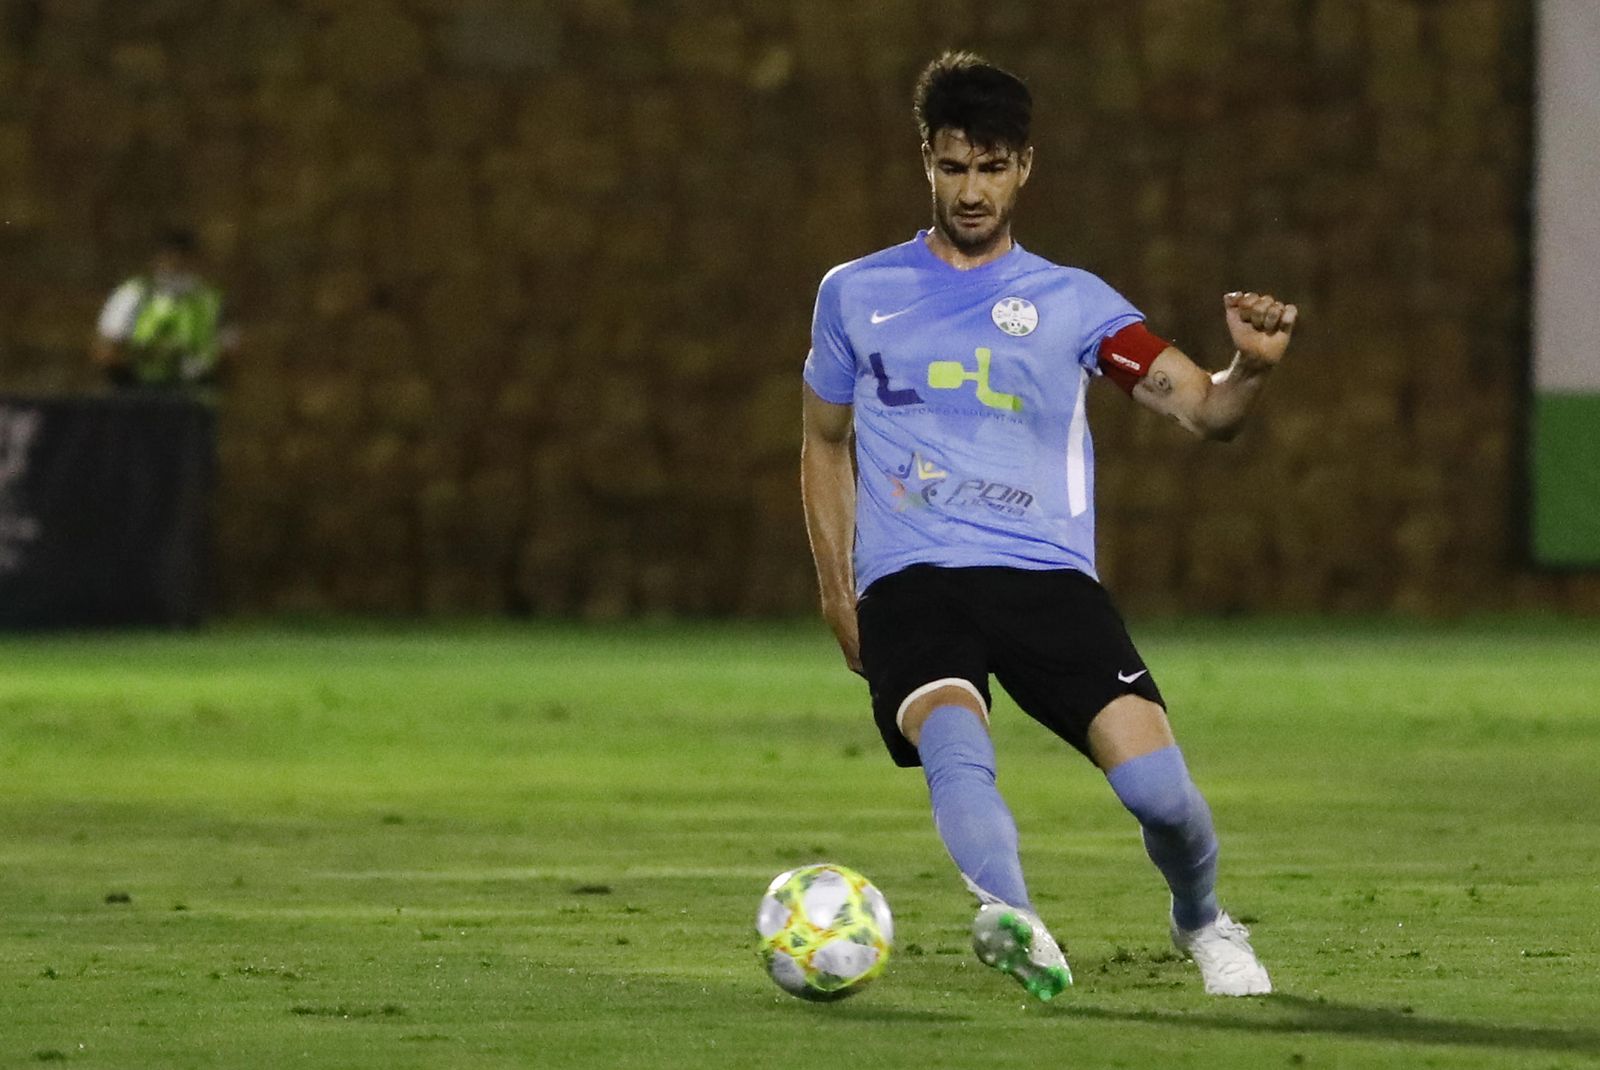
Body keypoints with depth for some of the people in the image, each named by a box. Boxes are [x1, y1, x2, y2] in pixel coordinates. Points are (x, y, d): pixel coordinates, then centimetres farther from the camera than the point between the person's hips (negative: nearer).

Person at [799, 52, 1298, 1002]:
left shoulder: (1072, 302, 12)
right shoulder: (856, 295, 15)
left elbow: (1205, 409, 3)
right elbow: (827, 444, 27)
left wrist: (1252, 368, -20)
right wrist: (837, 589, 16)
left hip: (1047, 574, 0)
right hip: (910, 578, 0)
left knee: (1155, 781, -15)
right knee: (955, 742, -33)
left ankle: (1202, 922, 15)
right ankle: (1013, 922, -51)